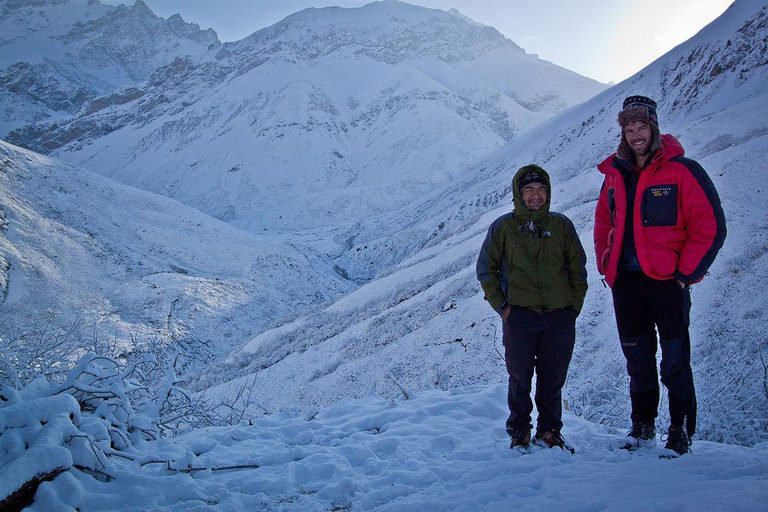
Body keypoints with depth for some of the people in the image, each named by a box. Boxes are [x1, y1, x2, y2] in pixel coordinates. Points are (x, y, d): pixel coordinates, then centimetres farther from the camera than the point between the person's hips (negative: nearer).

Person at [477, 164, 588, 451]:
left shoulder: (562, 225, 8)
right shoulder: (503, 227, 4)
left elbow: (578, 268, 13)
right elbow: (486, 269, 8)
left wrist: (574, 306, 4)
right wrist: (500, 305, -1)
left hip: (560, 317, 2)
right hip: (519, 316, -1)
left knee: (553, 379, 8)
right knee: (520, 378, 4)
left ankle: (550, 431, 23)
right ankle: (519, 431, 20)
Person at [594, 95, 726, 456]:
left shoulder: (681, 171, -6)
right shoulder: (615, 175, 11)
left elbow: (710, 227, -8)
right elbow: (603, 227, 20)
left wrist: (685, 273, -10)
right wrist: (607, 268, 9)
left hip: (667, 280, -5)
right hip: (625, 281, 5)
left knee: (675, 360, 1)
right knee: (637, 358, 13)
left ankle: (681, 430, 16)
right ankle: (642, 425, 26)